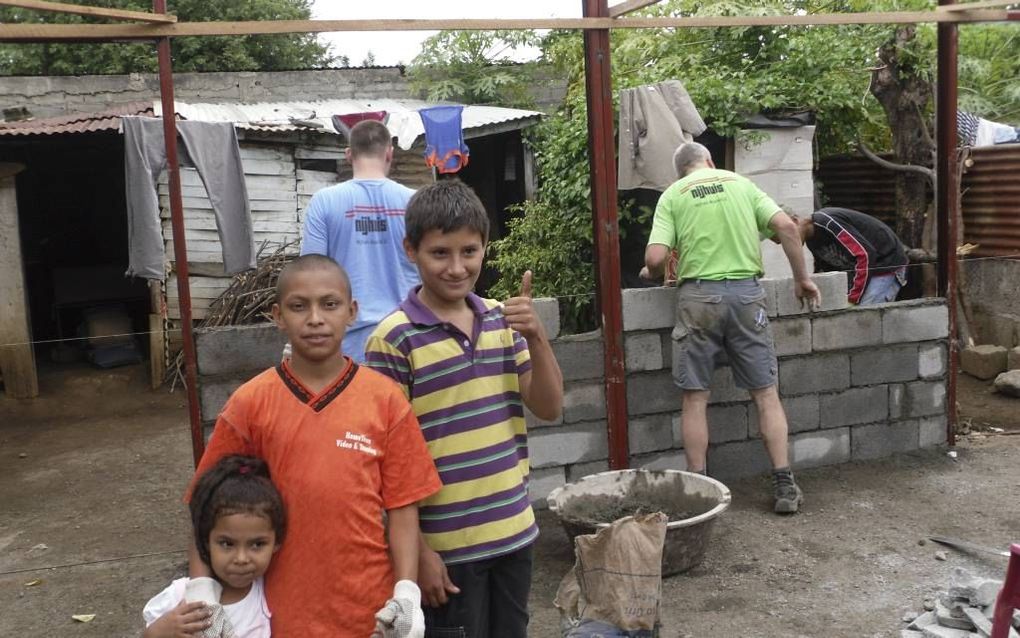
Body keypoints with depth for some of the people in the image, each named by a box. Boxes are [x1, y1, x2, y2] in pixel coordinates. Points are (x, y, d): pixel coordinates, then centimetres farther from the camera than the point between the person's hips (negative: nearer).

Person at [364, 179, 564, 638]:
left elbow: (548, 408, 3)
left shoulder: (502, 320, 2)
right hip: (445, 543, -5)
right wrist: (416, 549, -12)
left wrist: (537, 337, -13)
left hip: (513, 531, 6)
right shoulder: (394, 340, -14)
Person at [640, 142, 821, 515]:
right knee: (765, 393, 8)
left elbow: (655, 258, -5)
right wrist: (801, 278, 10)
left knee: (695, 397, 7)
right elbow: (786, 227, 2)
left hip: (698, 295, -2)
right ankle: (785, 486, 11)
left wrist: (650, 274, 17)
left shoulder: (672, 195, 7)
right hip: (746, 291, 2)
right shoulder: (741, 183, 13)